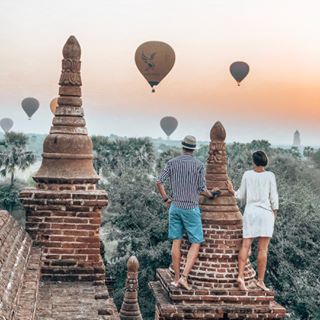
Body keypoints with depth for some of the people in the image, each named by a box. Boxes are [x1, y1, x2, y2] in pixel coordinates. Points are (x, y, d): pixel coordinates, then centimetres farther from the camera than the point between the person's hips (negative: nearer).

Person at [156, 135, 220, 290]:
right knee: (195, 244, 4)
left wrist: (165, 199, 10)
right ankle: (184, 277, -9)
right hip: (191, 208, -4)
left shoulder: (172, 163, 2)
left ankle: (176, 278, 12)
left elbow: (159, 181, -3)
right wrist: (211, 194, 14)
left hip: (175, 207, 4)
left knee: (176, 242, 9)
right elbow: (202, 189, -7)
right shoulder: (198, 165, -7)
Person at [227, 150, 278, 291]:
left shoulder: (247, 174, 2)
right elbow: (274, 198, -4)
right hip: (265, 212, -2)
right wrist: (274, 213, 9)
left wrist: (232, 191, 25)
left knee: (245, 245, 4)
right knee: (263, 249, 1)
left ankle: (240, 276, -5)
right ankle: (260, 280, 3)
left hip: (250, 212, 2)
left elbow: (241, 196, 7)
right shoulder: (270, 176, -4)